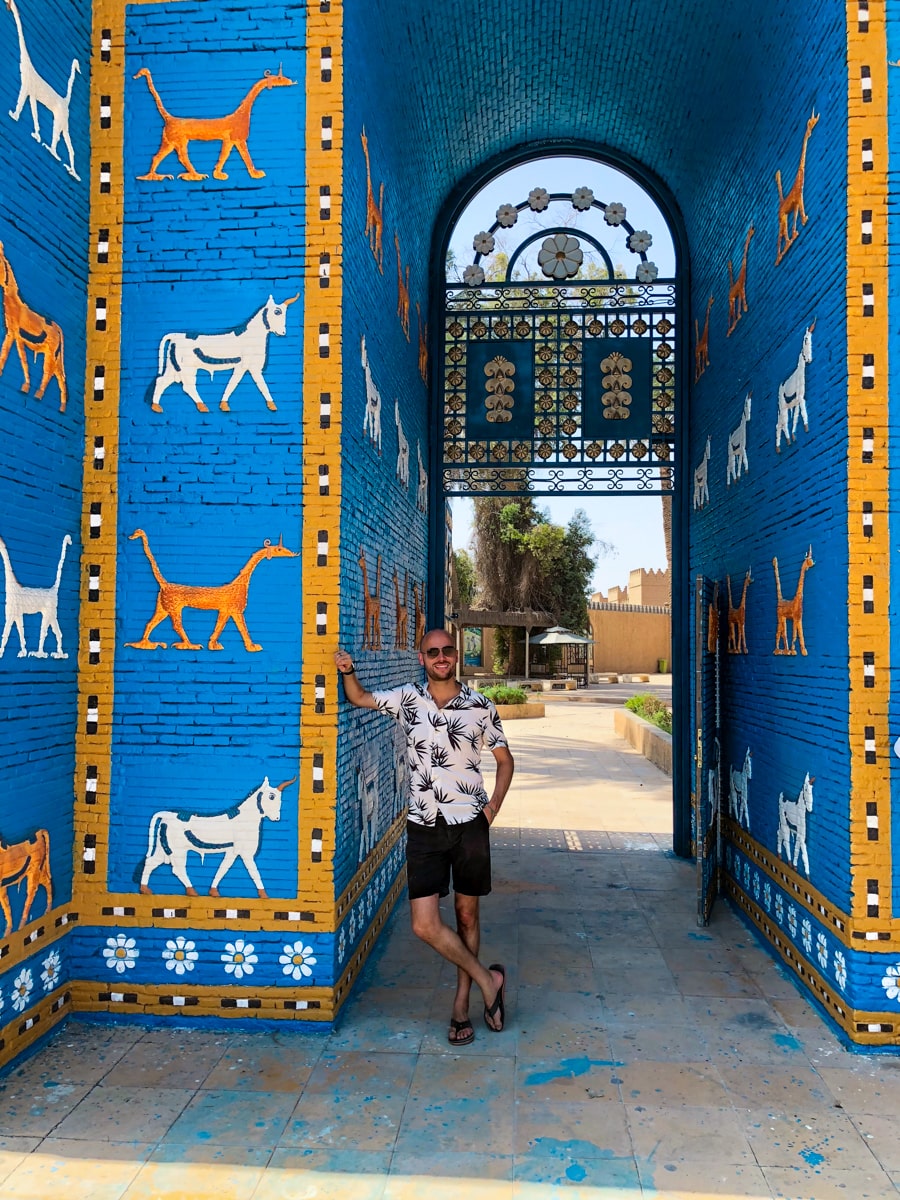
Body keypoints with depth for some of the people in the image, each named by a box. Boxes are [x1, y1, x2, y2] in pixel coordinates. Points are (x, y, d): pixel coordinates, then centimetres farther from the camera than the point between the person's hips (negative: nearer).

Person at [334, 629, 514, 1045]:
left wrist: (492, 807, -1)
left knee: (467, 915, 10)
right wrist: (348, 671, -5)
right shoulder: (407, 698, 2)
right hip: (424, 827, 1)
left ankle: (462, 1004, 27)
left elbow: (504, 760, 9)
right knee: (425, 924, -5)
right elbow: (359, 698, 16)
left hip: (469, 824, -1)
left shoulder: (481, 707, -2)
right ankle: (488, 981, 14)